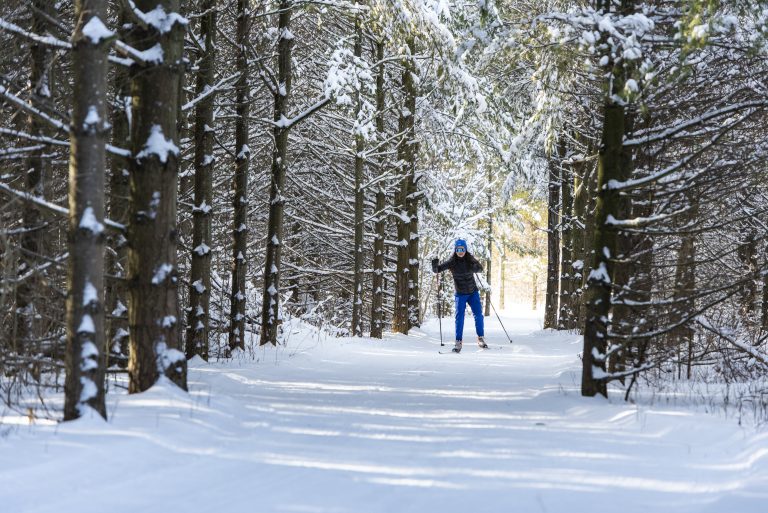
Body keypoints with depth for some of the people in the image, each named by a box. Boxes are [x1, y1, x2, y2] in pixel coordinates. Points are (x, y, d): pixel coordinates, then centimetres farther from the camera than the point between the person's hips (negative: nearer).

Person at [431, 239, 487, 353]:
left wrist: (475, 267, -20)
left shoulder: (470, 259, -6)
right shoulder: (452, 262, -11)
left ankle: (481, 338, 17)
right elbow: (437, 270, -11)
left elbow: (480, 269, 3)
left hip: (473, 292, 2)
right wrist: (435, 265, -34)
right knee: (459, 317, -7)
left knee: (478, 315, 1)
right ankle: (458, 342, -1)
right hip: (461, 294, -2)